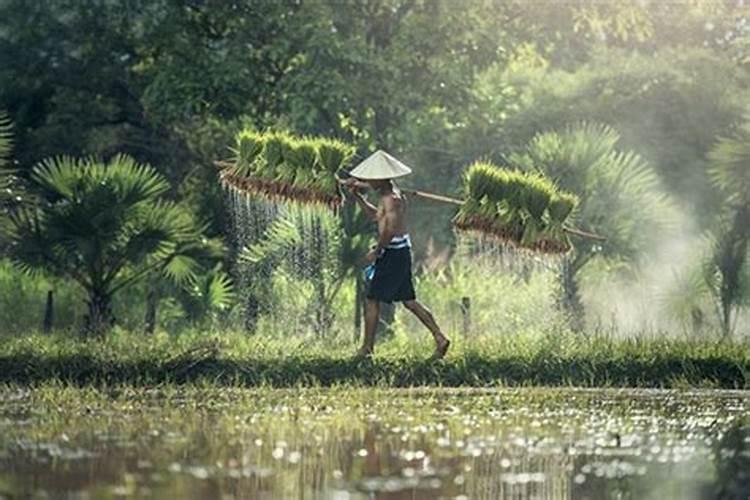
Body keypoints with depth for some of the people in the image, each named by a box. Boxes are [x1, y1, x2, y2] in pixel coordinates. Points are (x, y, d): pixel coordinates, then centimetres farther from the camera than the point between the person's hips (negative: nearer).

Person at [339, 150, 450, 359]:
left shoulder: (391, 198, -17)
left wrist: (376, 251, -16)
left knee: (372, 300, -2)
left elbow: (390, 229, -26)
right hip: (402, 251, 10)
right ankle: (440, 338, 10)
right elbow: (375, 215, 29)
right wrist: (357, 196, 21)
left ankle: (367, 348, 2)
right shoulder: (390, 194, 14)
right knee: (409, 300, 13)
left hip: (393, 253, -10)